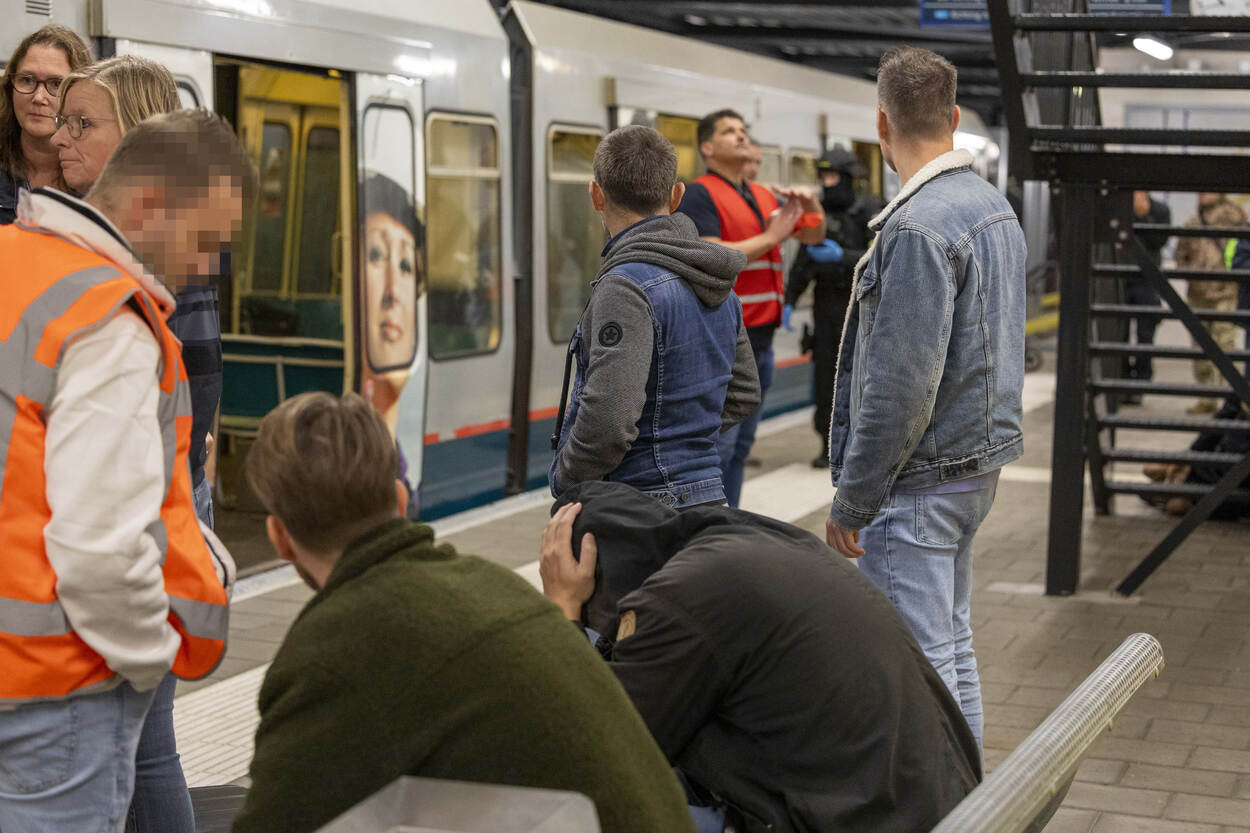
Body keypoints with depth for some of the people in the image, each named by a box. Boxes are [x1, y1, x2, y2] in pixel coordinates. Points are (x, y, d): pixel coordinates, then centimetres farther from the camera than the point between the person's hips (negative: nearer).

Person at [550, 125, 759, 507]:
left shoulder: (626, 287, -18)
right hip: (707, 494, 9)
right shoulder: (717, 285, 11)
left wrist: (564, 484, -9)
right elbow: (742, 394, 23)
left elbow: (609, 422, -26)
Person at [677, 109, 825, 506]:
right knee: (717, 448, -11)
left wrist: (812, 206, 4)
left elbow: (813, 235, 26)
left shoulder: (764, 196, 18)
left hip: (760, 338, 9)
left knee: (741, 445, 13)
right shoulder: (700, 195, -7)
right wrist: (770, 238, -14)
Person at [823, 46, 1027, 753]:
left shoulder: (918, 228, -20)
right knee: (954, 647, 19)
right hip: (980, 462, 10)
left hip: (918, 480, -10)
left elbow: (901, 383, -23)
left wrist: (852, 500, -15)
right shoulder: (996, 205, 11)